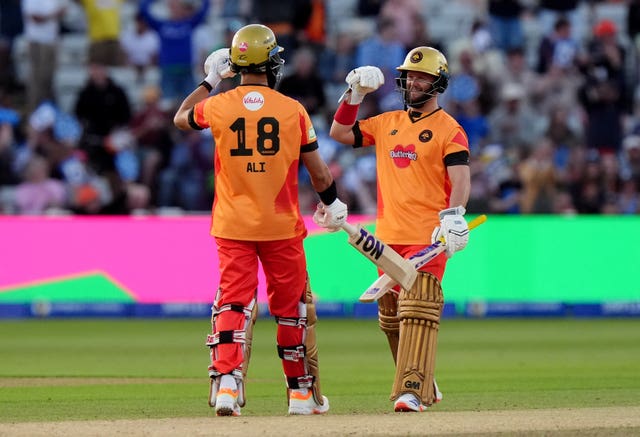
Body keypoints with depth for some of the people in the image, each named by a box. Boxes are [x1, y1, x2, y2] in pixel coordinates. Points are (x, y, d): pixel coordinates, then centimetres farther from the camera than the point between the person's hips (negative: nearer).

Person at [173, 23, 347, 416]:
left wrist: (211, 80, 26)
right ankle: (301, 392, 19)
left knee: (233, 303, 1)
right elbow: (318, 171, 2)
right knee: (292, 308, 11)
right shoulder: (293, 109, -5)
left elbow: (181, 118, 19)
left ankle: (226, 381, -19)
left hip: (233, 226, 0)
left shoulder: (218, 106, -4)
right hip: (282, 226, 0)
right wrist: (332, 203, 20)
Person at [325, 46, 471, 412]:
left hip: (427, 236, -7)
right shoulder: (387, 123, 17)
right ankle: (425, 386, 23)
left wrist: (454, 214, -30)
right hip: (388, 235, 7)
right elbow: (340, 133, 20)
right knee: (391, 318, 12)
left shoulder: (449, 129, -2)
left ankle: (412, 391, -24)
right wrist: (354, 95, 8)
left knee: (418, 312, -17)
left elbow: (461, 178, -13)